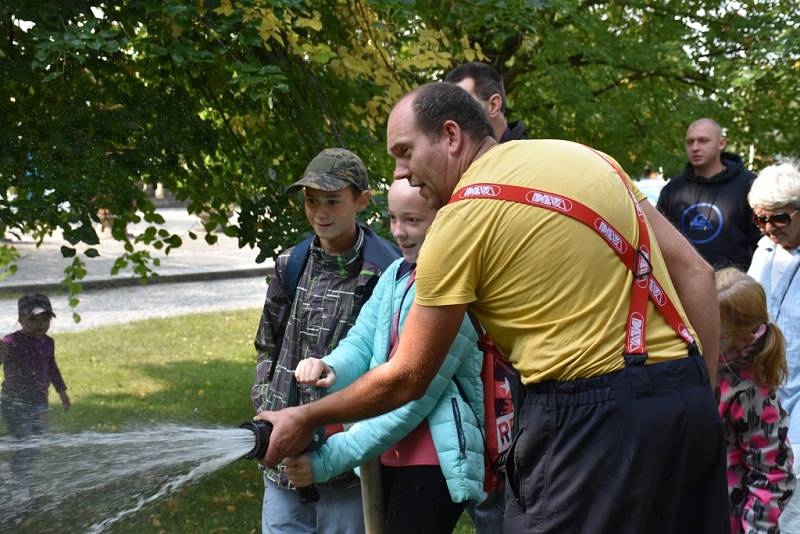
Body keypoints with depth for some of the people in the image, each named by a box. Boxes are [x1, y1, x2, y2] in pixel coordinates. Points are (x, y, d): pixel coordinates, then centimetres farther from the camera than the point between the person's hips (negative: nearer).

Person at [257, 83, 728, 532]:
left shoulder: (460, 220, -6)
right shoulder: (584, 156, 13)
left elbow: (406, 378, 0)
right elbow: (694, 271, 12)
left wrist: (306, 420, 15)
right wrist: (701, 399, 14)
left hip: (593, 415, -7)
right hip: (688, 399, 8)